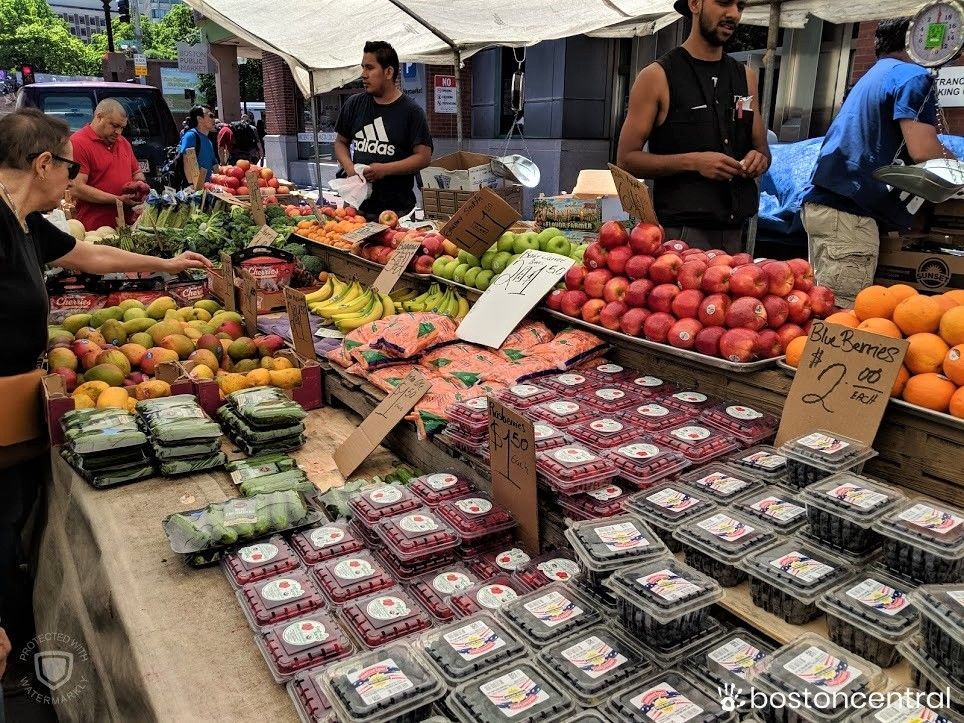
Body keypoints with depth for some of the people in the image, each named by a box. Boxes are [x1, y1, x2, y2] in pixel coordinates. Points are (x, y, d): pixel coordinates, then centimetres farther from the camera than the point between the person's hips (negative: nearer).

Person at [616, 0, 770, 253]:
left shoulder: (746, 77, 14)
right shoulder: (657, 76, -2)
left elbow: (763, 149, 22)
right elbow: (626, 159, -7)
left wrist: (759, 159, -3)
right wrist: (693, 162, -19)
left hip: (735, 230, 5)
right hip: (680, 231, -5)